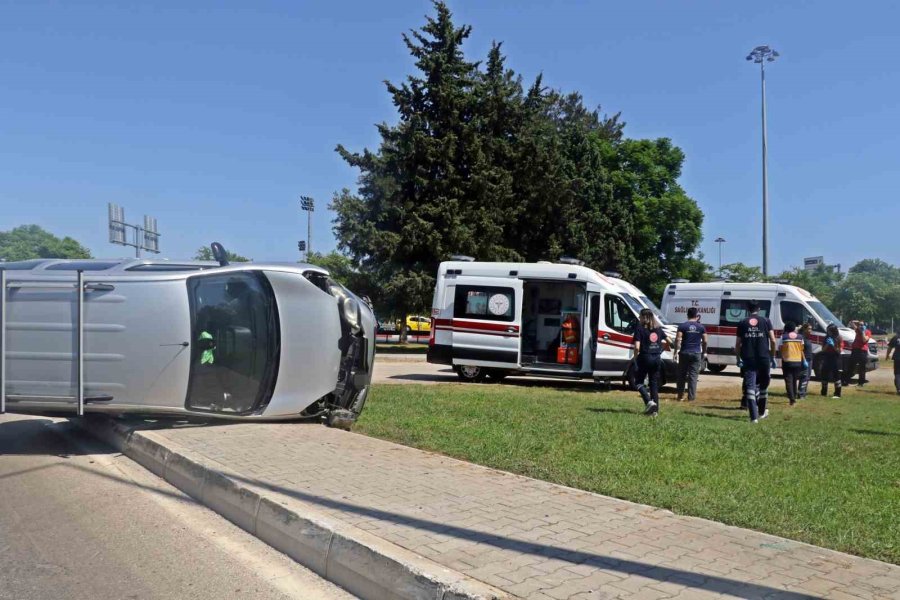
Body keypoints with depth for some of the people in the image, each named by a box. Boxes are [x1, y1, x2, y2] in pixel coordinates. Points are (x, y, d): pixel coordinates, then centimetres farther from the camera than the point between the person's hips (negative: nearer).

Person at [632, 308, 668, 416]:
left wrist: (635, 358, -2)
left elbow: (637, 347, -16)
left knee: (639, 381, 9)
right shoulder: (658, 329, 9)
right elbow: (666, 342, 13)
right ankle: (655, 409, 10)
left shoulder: (640, 329, -9)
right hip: (657, 359, 5)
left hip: (645, 358, -5)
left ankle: (649, 402, -10)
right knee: (654, 383, 11)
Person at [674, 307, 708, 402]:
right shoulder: (701, 327, 3)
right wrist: (704, 352, 15)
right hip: (696, 353, 1)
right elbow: (705, 341, 4)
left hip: (684, 353, -1)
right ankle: (691, 397, 1)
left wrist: (676, 351, -4)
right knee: (693, 375, 3)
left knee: (681, 375, 9)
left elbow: (678, 339, -10)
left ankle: (680, 396, 14)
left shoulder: (682, 326, -2)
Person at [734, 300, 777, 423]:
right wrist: (773, 356, 10)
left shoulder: (742, 323, 7)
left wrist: (738, 358, 17)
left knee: (750, 386, -2)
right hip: (764, 358, 0)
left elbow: (738, 344, 6)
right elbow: (773, 340, 0)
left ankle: (754, 416, -12)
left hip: (748, 359, 0)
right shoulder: (766, 321, 5)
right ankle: (762, 412, 32)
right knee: (763, 385, 18)